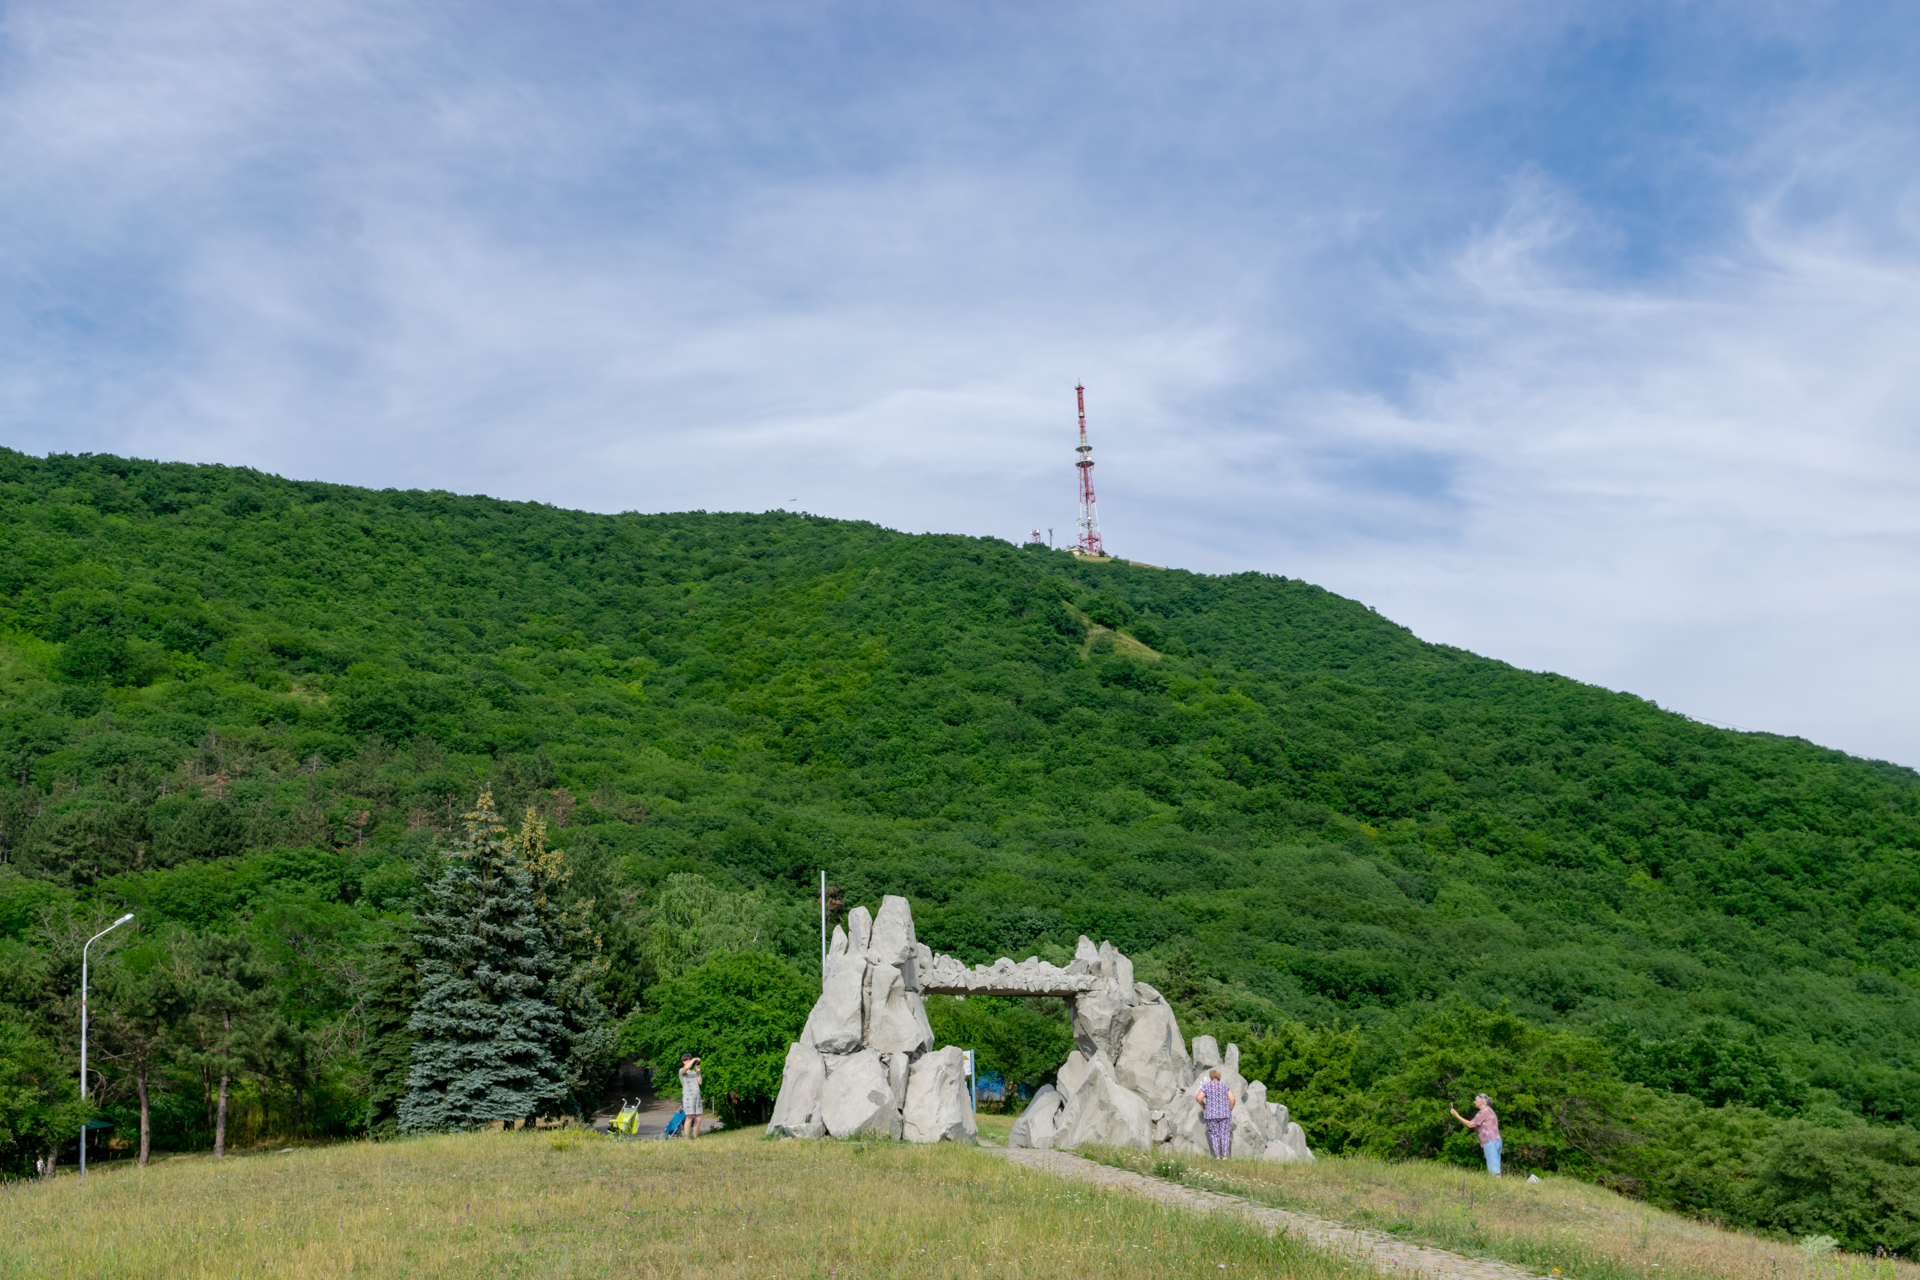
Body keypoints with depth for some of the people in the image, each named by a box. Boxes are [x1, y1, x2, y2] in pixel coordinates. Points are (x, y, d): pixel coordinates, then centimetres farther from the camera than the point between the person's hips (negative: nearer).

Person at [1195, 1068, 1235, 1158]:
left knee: (1214, 1135, 9)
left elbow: (1198, 1098, -7)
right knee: (1225, 1135, 8)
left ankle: (1217, 1156, 5)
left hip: (1211, 1114, -1)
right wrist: (1230, 1110, 10)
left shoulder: (1206, 1086, 3)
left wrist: (1203, 1105, 12)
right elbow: (1233, 1099, -2)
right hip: (1224, 1113, 1)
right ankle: (1225, 1156, 1)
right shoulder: (1225, 1086, 6)